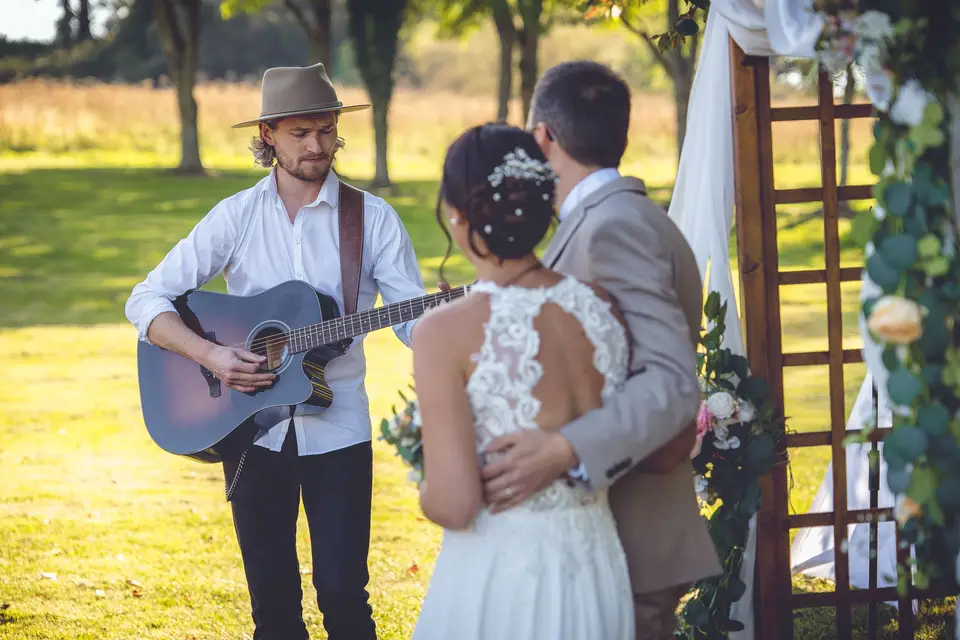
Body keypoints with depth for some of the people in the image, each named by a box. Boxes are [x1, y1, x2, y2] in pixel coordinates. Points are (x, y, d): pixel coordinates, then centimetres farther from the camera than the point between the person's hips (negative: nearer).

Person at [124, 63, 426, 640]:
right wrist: (210, 355, -16)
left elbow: (415, 320, -6)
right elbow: (147, 301, -1)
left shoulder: (373, 219, 0)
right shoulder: (237, 217, 2)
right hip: (251, 429, 1)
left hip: (337, 429, -1)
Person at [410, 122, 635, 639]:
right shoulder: (603, 308, -3)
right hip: (597, 573, 4)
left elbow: (454, 505, -19)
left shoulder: (448, 331, -16)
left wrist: (425, 490, 3)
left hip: (499, 580, -4)